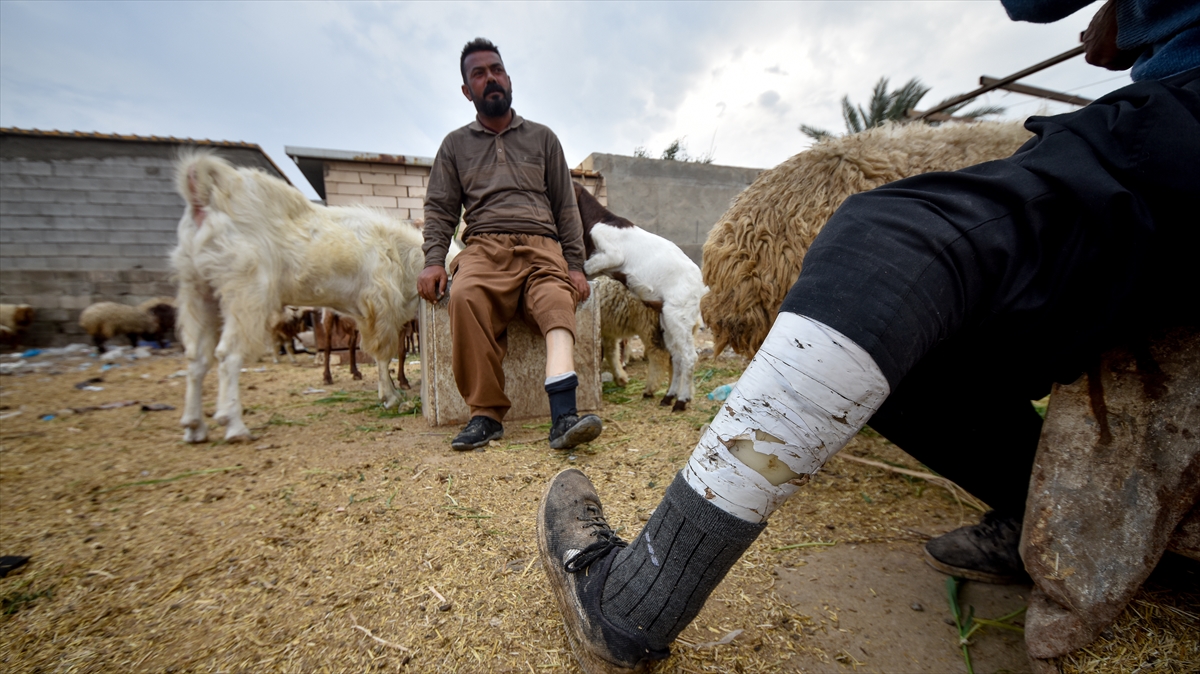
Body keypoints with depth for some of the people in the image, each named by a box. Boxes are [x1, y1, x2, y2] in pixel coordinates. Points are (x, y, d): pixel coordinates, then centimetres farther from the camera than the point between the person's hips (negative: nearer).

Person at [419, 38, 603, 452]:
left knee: (557, 303, -32)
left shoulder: (542, 138, 23)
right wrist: (433, 260, -5)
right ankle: (486, 414, -28)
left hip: (541, 246, 1)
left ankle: (563, 417, -47)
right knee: (465, 296, -34)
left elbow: (565, 207, 16)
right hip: (484, 247, 0)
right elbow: (439, 209, 15)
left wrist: (575, 265, 2)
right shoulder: (455, 144, 23)